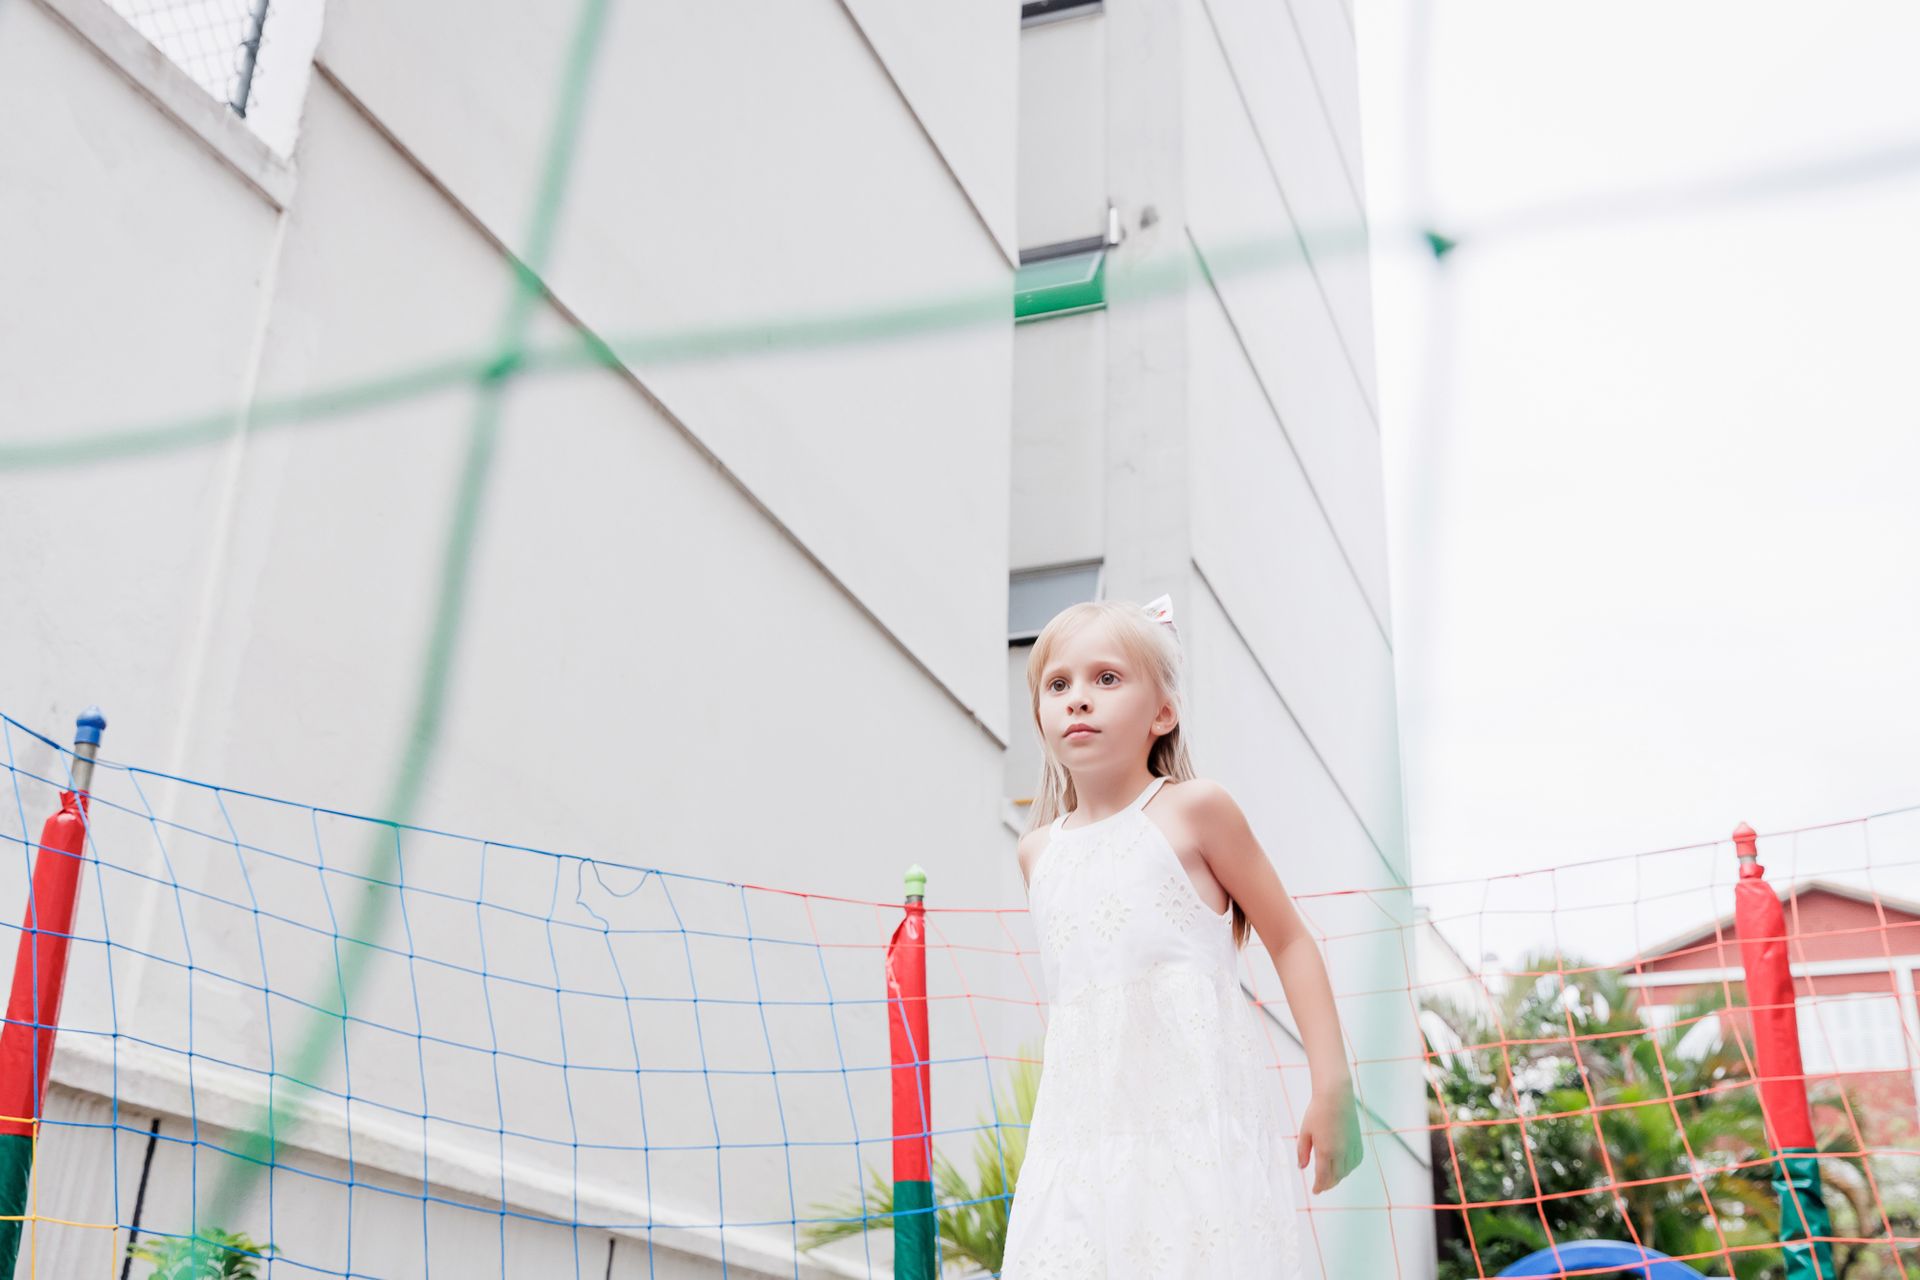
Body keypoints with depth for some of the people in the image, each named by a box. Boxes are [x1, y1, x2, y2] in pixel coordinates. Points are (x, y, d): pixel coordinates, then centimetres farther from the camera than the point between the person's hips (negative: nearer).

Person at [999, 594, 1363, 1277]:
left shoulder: (1192, 810, -1)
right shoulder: (1038, 851, 14)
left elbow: (1290, 942, 3)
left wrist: (1332, 1086, -2)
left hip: (1199, 1120, -4)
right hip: (1084, 1135, 4)